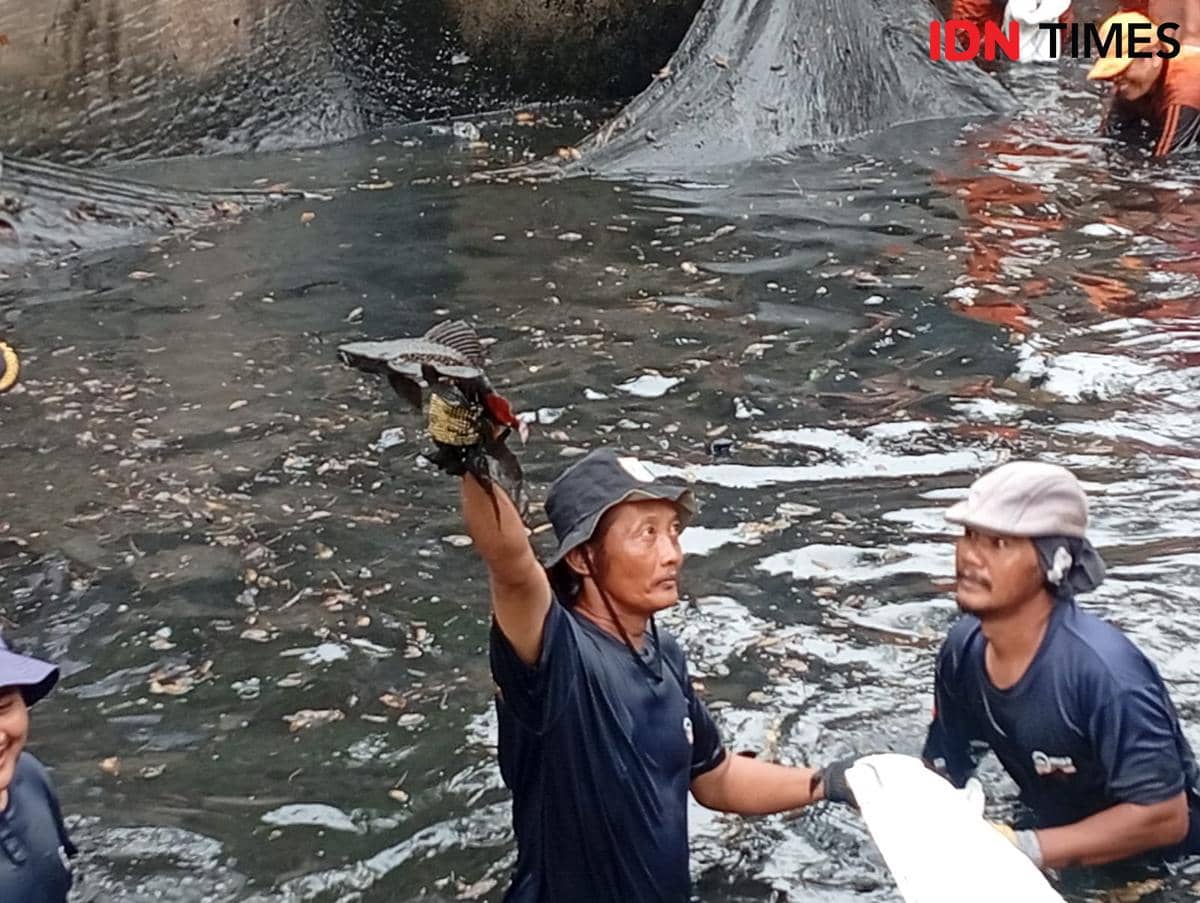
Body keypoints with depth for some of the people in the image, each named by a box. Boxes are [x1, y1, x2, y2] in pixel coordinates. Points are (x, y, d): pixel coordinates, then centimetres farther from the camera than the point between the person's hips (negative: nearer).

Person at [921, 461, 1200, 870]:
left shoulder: (1102, 669, -32)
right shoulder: (963, 651, -12)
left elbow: (1163, 816, -27)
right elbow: (940, 773, 1)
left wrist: (1024, 848, -31)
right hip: (1060, 836, 5)